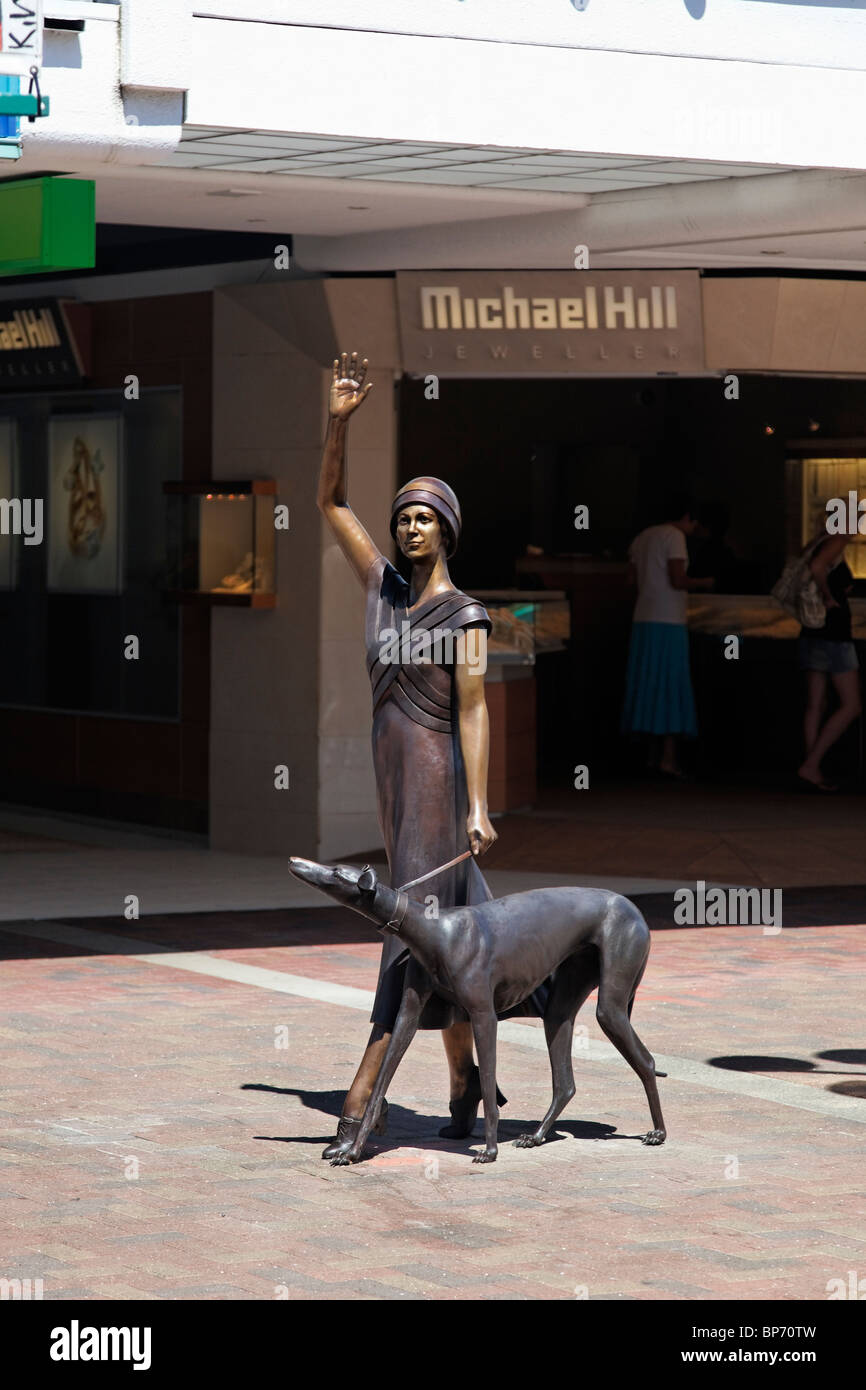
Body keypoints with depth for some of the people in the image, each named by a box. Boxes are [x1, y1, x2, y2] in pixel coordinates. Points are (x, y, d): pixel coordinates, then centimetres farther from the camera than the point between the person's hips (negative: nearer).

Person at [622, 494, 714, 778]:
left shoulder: (642, 538, 16)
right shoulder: (674, 536, -9)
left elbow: (633, 581, 17)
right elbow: (677, 580, -16)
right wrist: (702, 583, 0)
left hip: (643, 620, 8)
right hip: (668, 622, -8)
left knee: (650, 684, 9)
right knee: (671, 687, -5)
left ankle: (655, 753, 10)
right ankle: (668, 757, -7)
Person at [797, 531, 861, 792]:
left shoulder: (817, 544, 13)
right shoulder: (836, 543, -13)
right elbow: (817, 567, -31)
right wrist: (828, 597, -17)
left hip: (812, 634, 9)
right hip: (834, 636, -9)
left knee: (816, 706, 8)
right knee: (850, 706, -3)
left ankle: (812, 770, 6)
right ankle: (811, 765, -8)